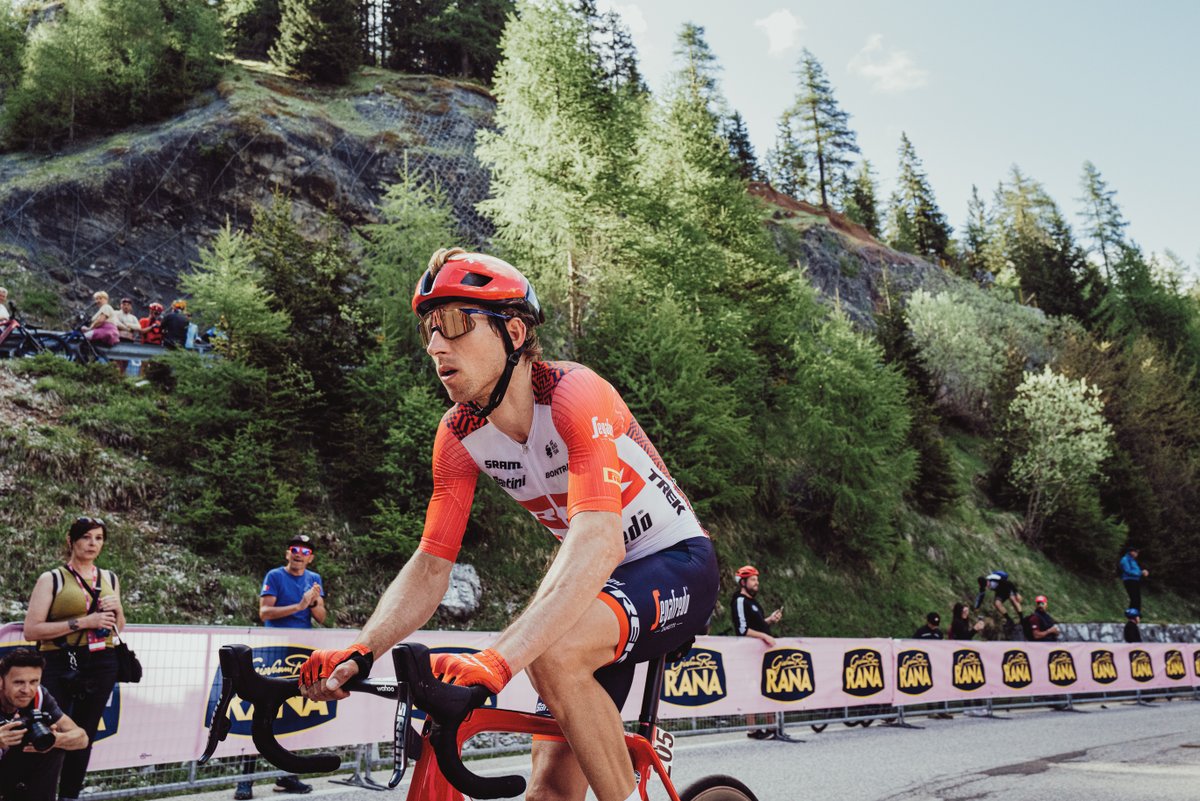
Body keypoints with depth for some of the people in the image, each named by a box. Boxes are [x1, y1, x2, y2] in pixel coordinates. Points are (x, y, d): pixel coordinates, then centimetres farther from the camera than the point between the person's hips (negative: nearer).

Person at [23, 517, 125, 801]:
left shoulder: (110, 578, 13)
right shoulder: (52, 579, -1)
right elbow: (31, 631, -11)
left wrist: (117, 610, 1)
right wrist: (83, 622, -17)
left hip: (101, 666, 4)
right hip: (60, 666, -4)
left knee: (84, 737, 10)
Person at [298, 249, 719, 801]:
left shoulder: (575, 395, -27)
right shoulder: (459, 435, -7)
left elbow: (599, 543, -40)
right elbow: (430, 566, -6)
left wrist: (497, 660, -51)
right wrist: (359, 651, -23)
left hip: (678, 563, -6)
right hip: (595, 588, 6)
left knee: (554, 653, -34)